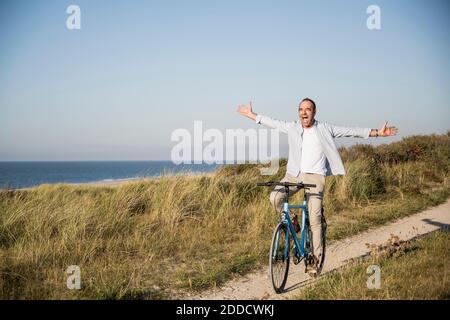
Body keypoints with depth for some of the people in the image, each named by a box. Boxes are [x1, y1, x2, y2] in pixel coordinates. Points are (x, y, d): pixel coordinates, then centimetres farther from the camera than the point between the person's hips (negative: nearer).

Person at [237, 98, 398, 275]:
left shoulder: (324, 129, 2)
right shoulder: (292, 127, 7)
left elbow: (351, 131, 3)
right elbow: (272, 122, 18)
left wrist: (377, 133, 1)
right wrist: (250, 114, 21)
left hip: (315, 176, -2)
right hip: (294, 174, 2)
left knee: (314, 219, -8)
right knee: (275, 197, -24)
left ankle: (315, 259, 3)